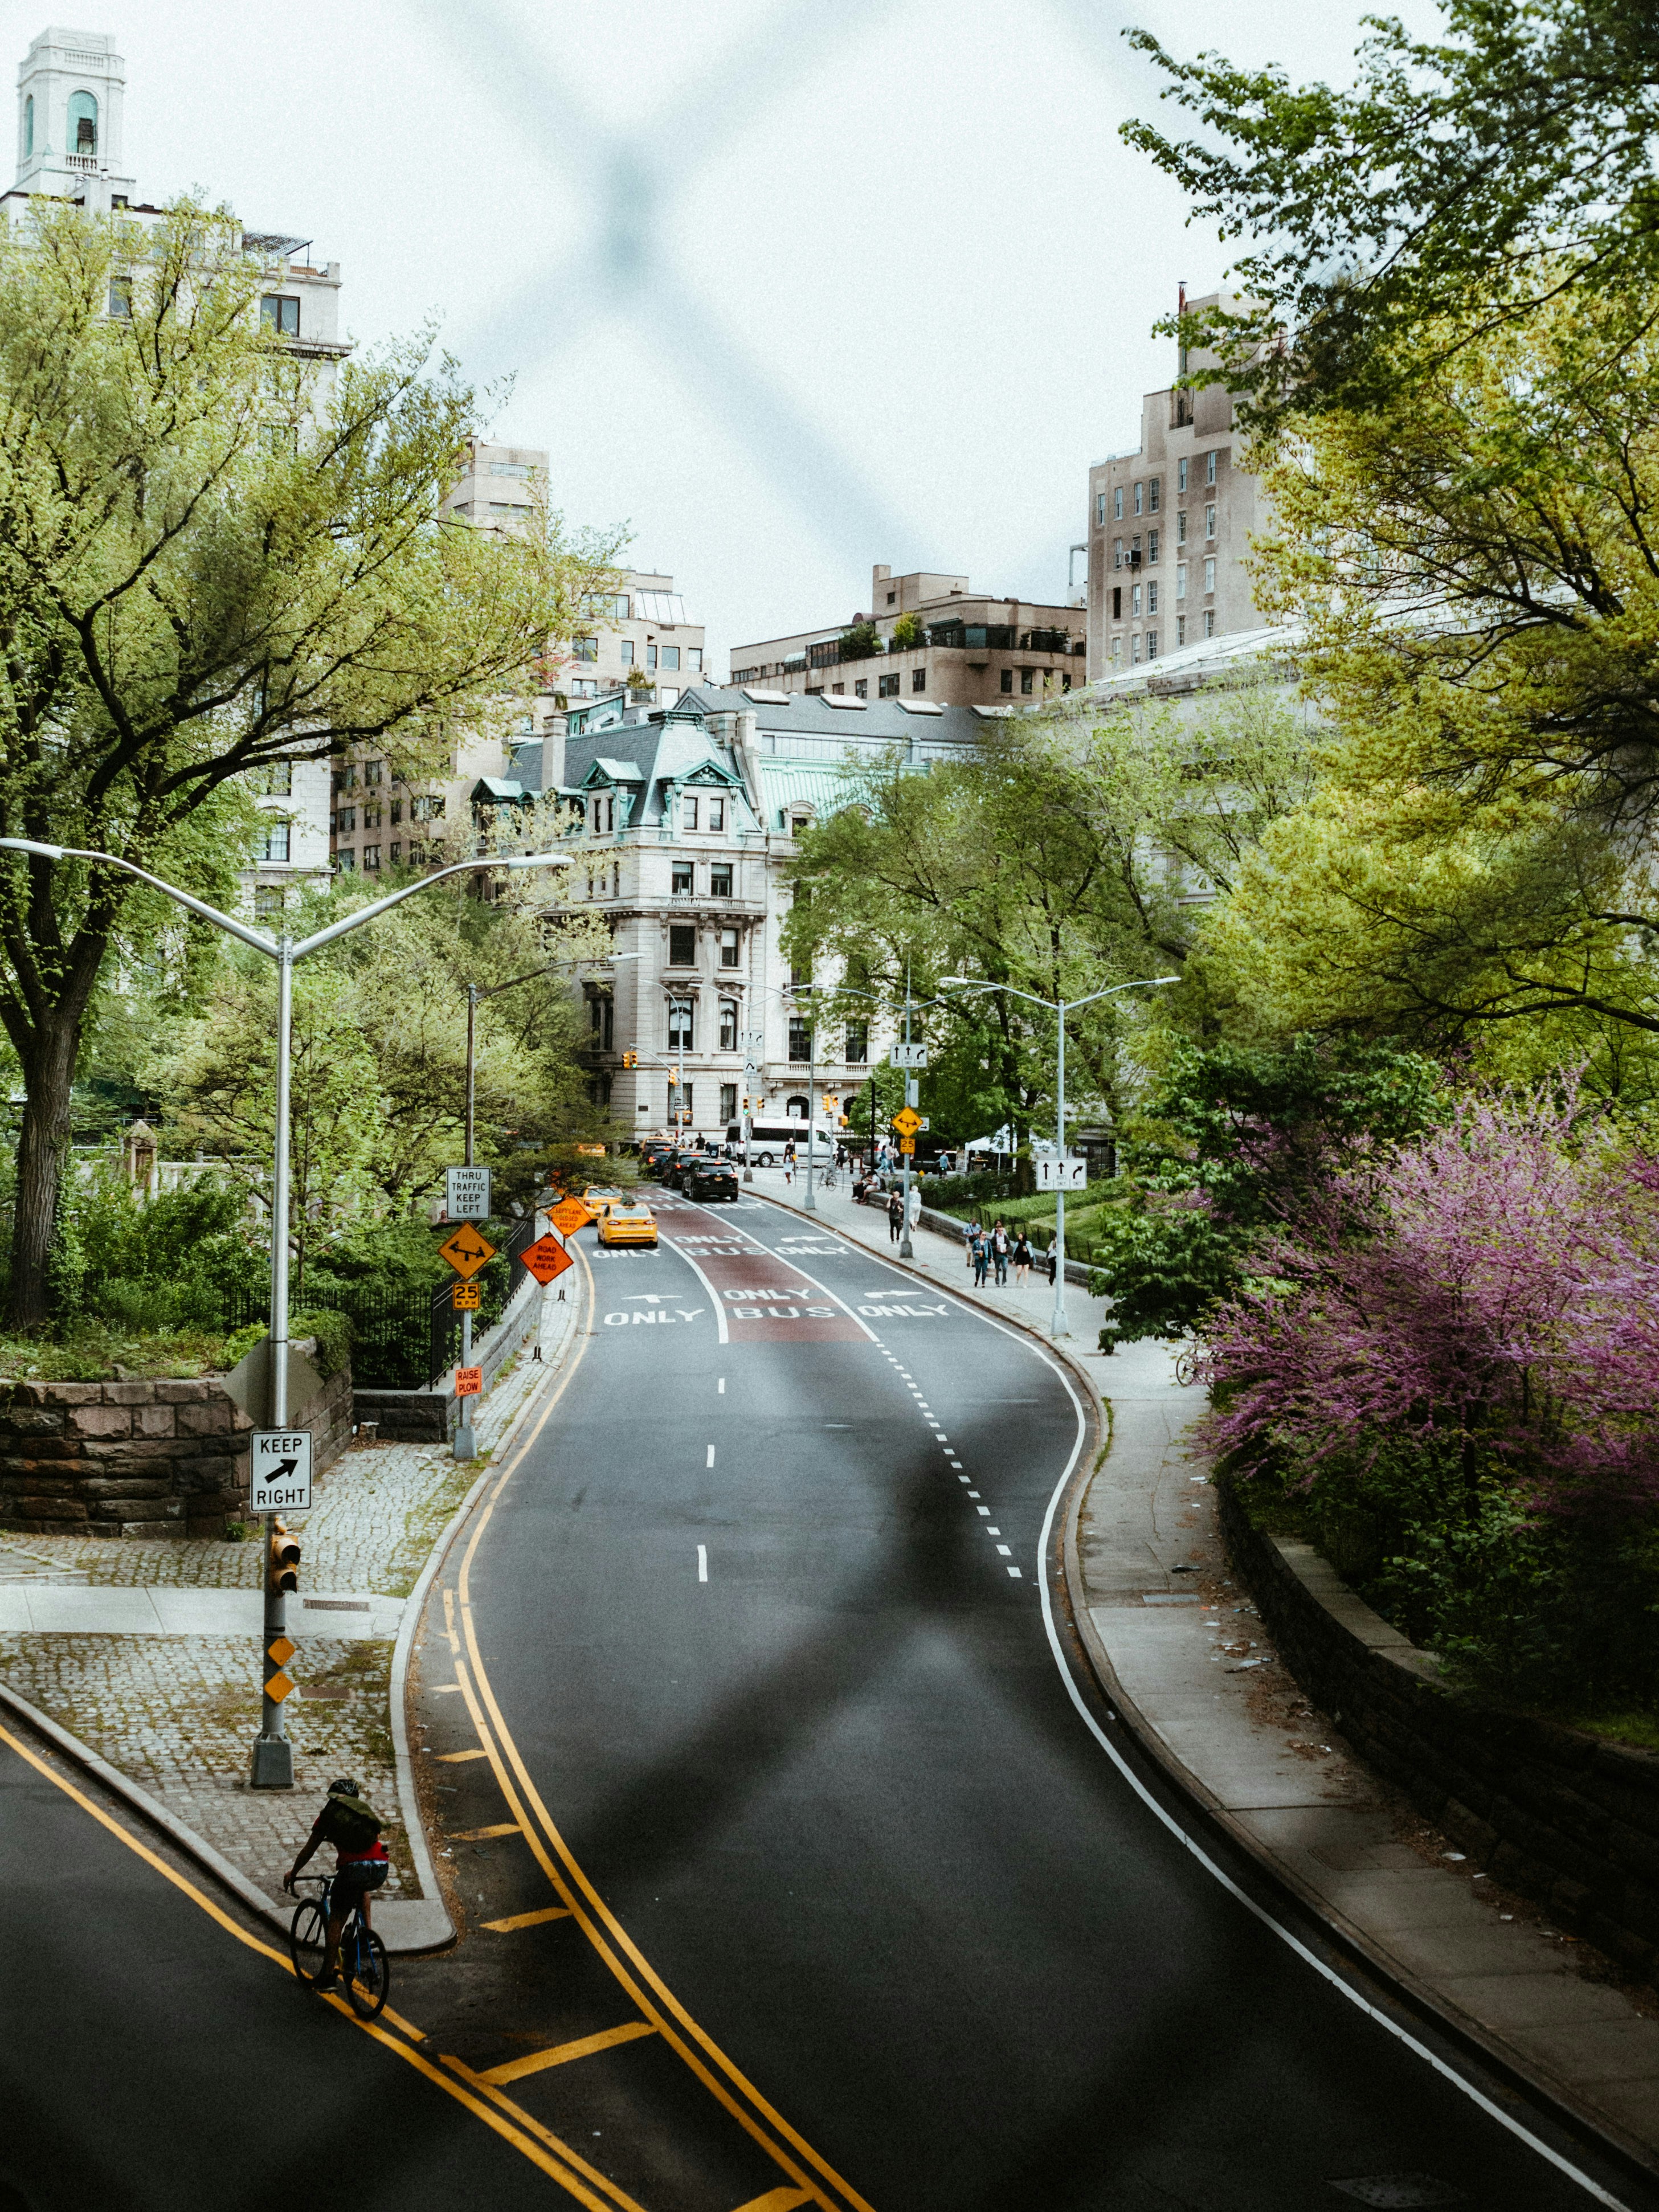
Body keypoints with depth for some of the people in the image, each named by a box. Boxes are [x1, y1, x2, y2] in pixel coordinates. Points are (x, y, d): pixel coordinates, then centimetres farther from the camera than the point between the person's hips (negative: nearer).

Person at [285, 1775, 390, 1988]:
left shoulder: (327, 1817, 18)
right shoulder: (365, 1811, 26)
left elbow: (308, 1852, 24)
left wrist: (293, 1873, 41)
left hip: (353, 1869, -4)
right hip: (381, 1870, 4)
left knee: (336, 1919, 12)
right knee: (362, 1889, 39)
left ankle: (330, 1973, 9)